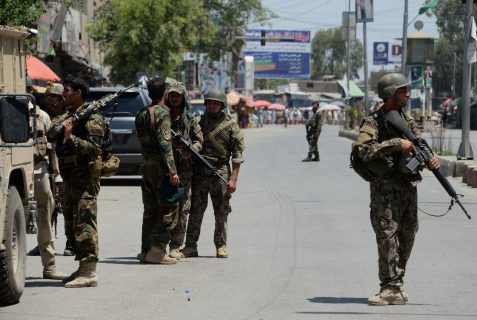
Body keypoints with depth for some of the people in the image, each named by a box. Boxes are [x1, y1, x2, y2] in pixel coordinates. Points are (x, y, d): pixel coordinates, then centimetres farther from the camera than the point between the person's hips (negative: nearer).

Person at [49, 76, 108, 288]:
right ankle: (83, 268, 20)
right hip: (69, 178, 9)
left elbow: (94, 148, -18)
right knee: (71, 225, 13)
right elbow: (51, 130, 11)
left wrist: (70, 137, -24)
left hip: (85, 178, -9)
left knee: (84, 223, -13)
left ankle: (89, 272, -15)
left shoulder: (91, 118, -9)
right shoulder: (67, 116, 18)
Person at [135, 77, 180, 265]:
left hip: (145, 165, 8)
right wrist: (172, 171, -20)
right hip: (160, 167, -8)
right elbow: (164, 144, -19)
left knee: (150, 210, 12)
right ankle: (157, 250, -8)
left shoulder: (141, 114, 13)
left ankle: (146, 250, 13)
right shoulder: (162, 112, -12)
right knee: (169, 208, -3)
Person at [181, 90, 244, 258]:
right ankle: (190, 246, 5)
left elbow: (237, 154, -1)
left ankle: (221, 246, 11)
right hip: (199, 173, 2)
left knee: (222, 213, 2)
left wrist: (233, 178, -9)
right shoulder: (198, 122, 8)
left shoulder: (230, 126, 1)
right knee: (195, 211, 1)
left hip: (220, 173, -2)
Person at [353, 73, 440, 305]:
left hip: (409, 184, 7)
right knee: (387, 234, -12)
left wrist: (431, 159, -10)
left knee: (407, 237, 9)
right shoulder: (373, 122, -8)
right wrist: (396, 143, -24)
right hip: (386, 187, -7)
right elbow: (363, 150, -21)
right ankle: (391, 289, -12)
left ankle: (397, 285, 18)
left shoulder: (406, 119, 13)